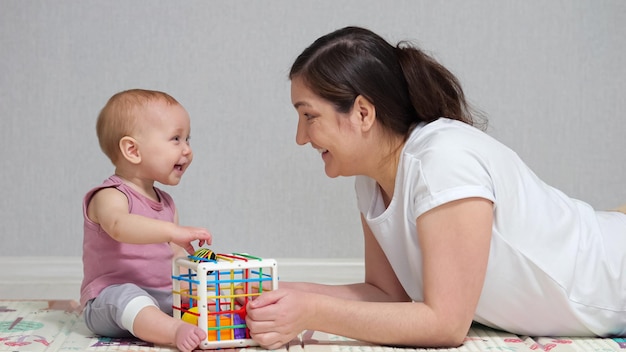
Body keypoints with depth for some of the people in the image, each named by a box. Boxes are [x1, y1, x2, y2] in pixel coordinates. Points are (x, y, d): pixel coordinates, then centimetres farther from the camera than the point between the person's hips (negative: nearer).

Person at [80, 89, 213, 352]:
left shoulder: (166, 203, 16)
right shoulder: (110, 196, -12)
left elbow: (177, 255, 17)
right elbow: (119, 225, -36)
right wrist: (173, 231, -48)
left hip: (163, 299, 9)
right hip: (111, 300, -8)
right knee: (126, 295, -37)